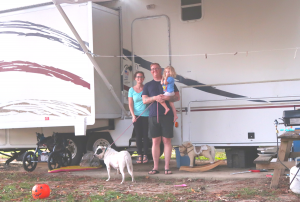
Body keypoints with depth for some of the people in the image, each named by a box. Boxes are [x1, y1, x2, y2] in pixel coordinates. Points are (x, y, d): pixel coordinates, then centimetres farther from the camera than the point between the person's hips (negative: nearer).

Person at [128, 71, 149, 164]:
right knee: (138, 135, 2)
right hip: (137, 115, 0)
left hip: (146, 115, 0)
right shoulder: (132, 90, 3)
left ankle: (145, 155, 8)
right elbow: (130, 104, 1)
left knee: (145, 135, 0)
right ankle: (139, 155, 7)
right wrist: (133, 116, -9)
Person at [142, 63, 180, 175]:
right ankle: (155, 167, 6)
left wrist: (167, 98, -12)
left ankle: (167, 167, 3)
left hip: (167, 115, -1)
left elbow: (177, 97, 7)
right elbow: (144, 100, 7)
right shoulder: (148, 85, 16)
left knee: (167, 141, -1)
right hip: (153, 116, 1)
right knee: (155, 141, 1)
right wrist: (155, 98, -12)